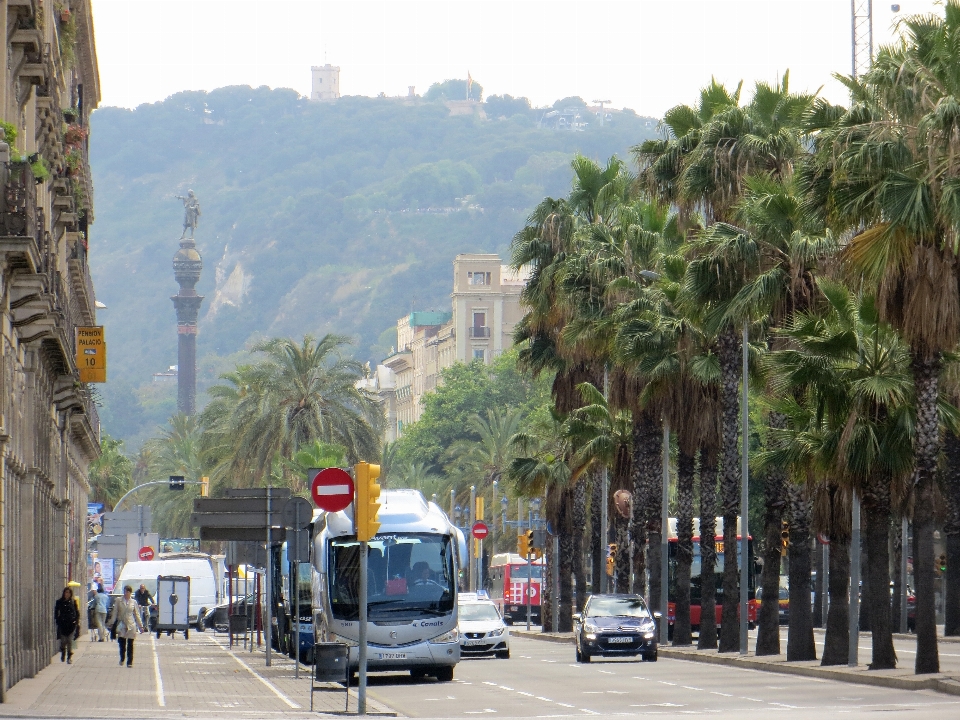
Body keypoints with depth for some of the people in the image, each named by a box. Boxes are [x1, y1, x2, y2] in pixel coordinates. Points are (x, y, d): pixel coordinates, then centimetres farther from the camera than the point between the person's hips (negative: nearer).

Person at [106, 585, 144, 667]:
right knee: (122, 643, -3)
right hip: (121, 625, 0)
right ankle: (122, 658, 21)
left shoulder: (133, 602, 5)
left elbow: (136, 614, 10)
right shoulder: (119, 601, 3)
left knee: (130, 645, 1)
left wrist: (140, 626, 10)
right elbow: (114, 613, 4)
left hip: (131, 625, 0)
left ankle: (130, 662, 7)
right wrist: (110, 622, -5)